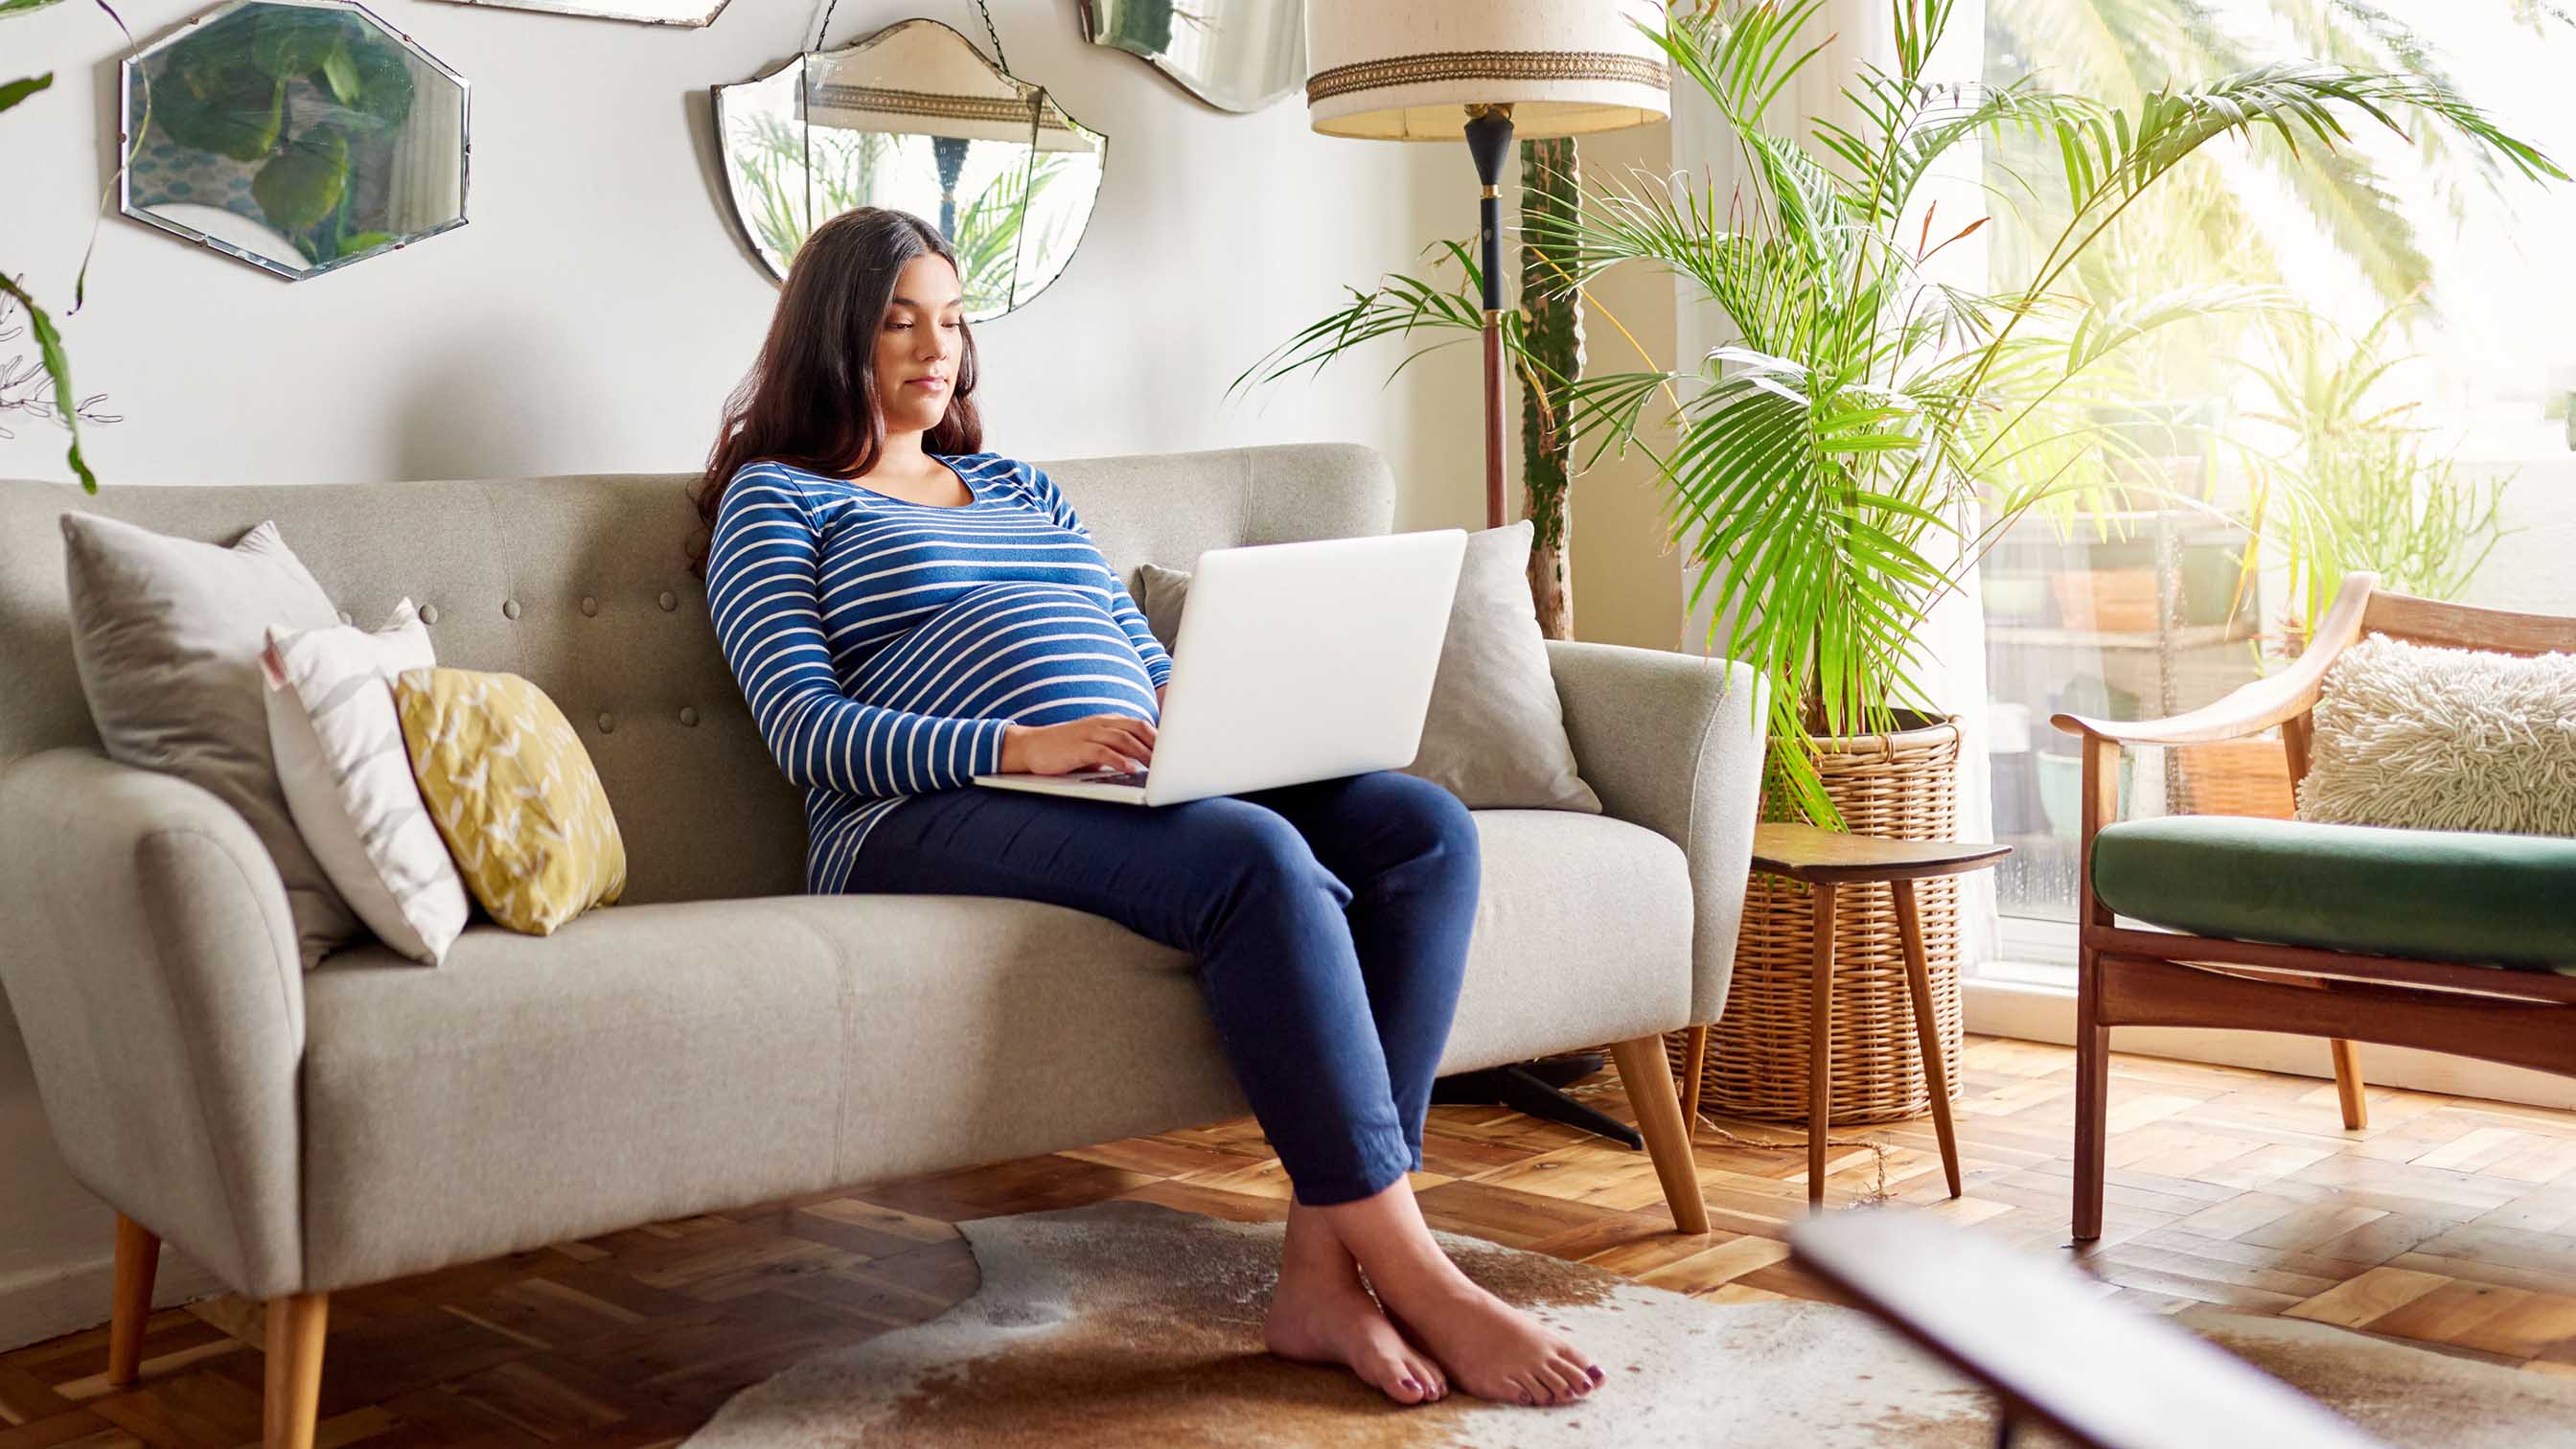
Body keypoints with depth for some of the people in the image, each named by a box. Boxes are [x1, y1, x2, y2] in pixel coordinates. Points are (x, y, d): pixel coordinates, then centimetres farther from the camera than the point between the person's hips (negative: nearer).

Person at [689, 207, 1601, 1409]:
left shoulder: (1020, 489, 33)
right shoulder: (775, 498, 13)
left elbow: (1149, 657, 27)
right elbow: (804, 728, -3)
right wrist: (1021, 746, -19)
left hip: (1142, 792, 7)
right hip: (934, 818, -7)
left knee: (1429, 829, -20)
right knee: (1260, 861, -35)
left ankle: (1322, 1271, -28)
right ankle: (1415, 1281, -30)